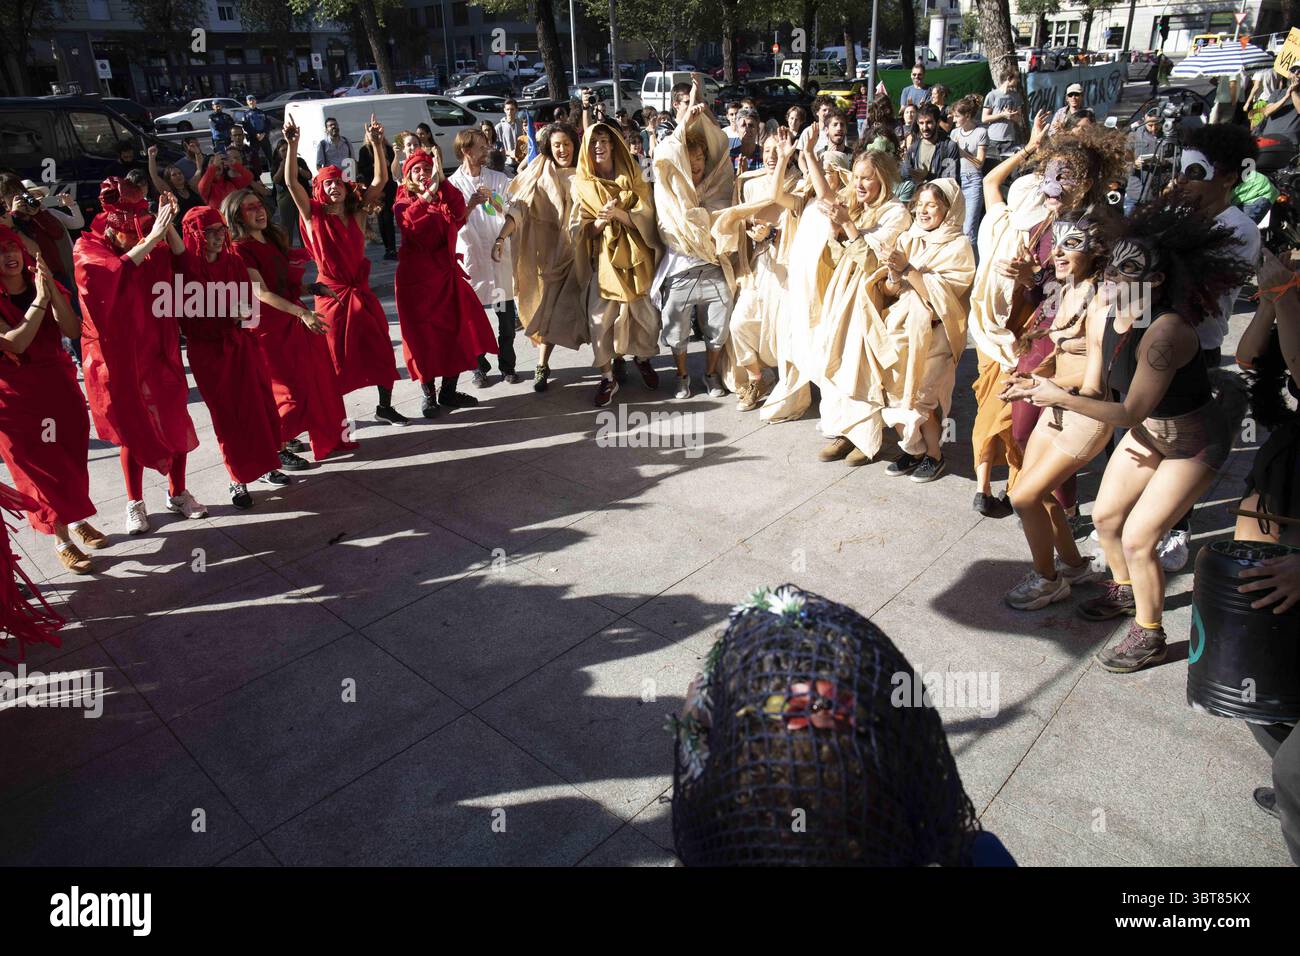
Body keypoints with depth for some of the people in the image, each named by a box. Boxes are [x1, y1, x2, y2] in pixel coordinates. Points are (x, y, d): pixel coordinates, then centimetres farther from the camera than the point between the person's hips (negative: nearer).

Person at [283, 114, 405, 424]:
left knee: (381, 350, 5)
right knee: (336, 357, 4)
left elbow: (381, 181, -2)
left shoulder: (356, 212, 4)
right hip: (332, 294, -4)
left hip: (361, 291, 4)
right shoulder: (314, 216, -5)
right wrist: (292, 145, -28)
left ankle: (385, 406, 18)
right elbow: (291, 183, -19)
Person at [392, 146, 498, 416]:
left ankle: (448, 391, 20)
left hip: (446, 274, 3)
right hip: (416, 277, -3)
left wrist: (441, 178, -26)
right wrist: (430, 190, -36)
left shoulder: (445, 199, 8)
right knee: (423, 337, 1)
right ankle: (429, 395, 14)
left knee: (457, 332, 4)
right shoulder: (402, 204, -1)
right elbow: (410, 220, -26)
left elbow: (458, 212, -16)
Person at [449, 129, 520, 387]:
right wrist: (470, 205, -16)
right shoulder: (453, 184, 1)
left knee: (506, 315, 6)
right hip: (471, 257, -1)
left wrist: (493, 199, -15)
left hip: (500, 254, 2)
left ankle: (507, 366, 19)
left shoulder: (498, 179, 5)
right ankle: (479, 368, 17)